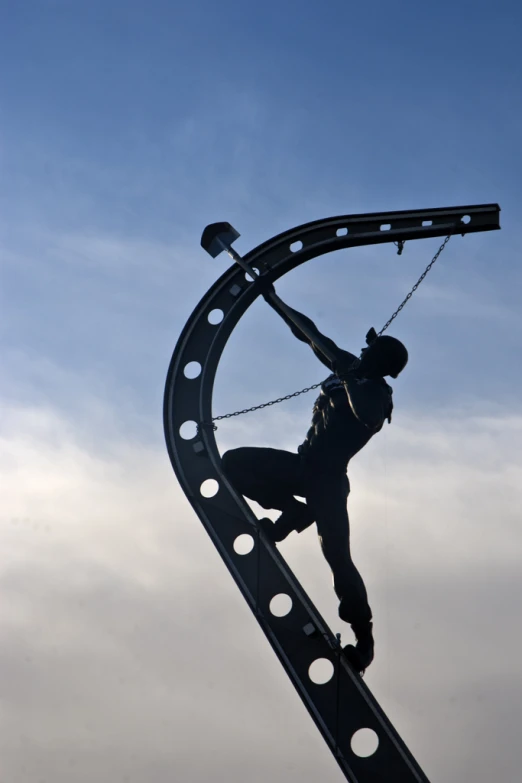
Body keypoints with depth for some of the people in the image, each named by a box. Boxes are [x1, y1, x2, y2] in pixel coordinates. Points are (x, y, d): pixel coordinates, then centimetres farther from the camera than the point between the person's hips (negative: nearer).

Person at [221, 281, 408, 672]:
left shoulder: (375, 393, -9)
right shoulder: (350, 368, 11)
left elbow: (365, 416, -35)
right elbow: (310, 333, 20)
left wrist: (348, 378, -26)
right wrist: (273, 299, 23)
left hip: (328, 478, -7)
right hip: (304, 465, 8)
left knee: (337, 555, -16)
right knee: (234, 463, -6)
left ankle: (363, 635, -8)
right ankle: (295, 512, 0)